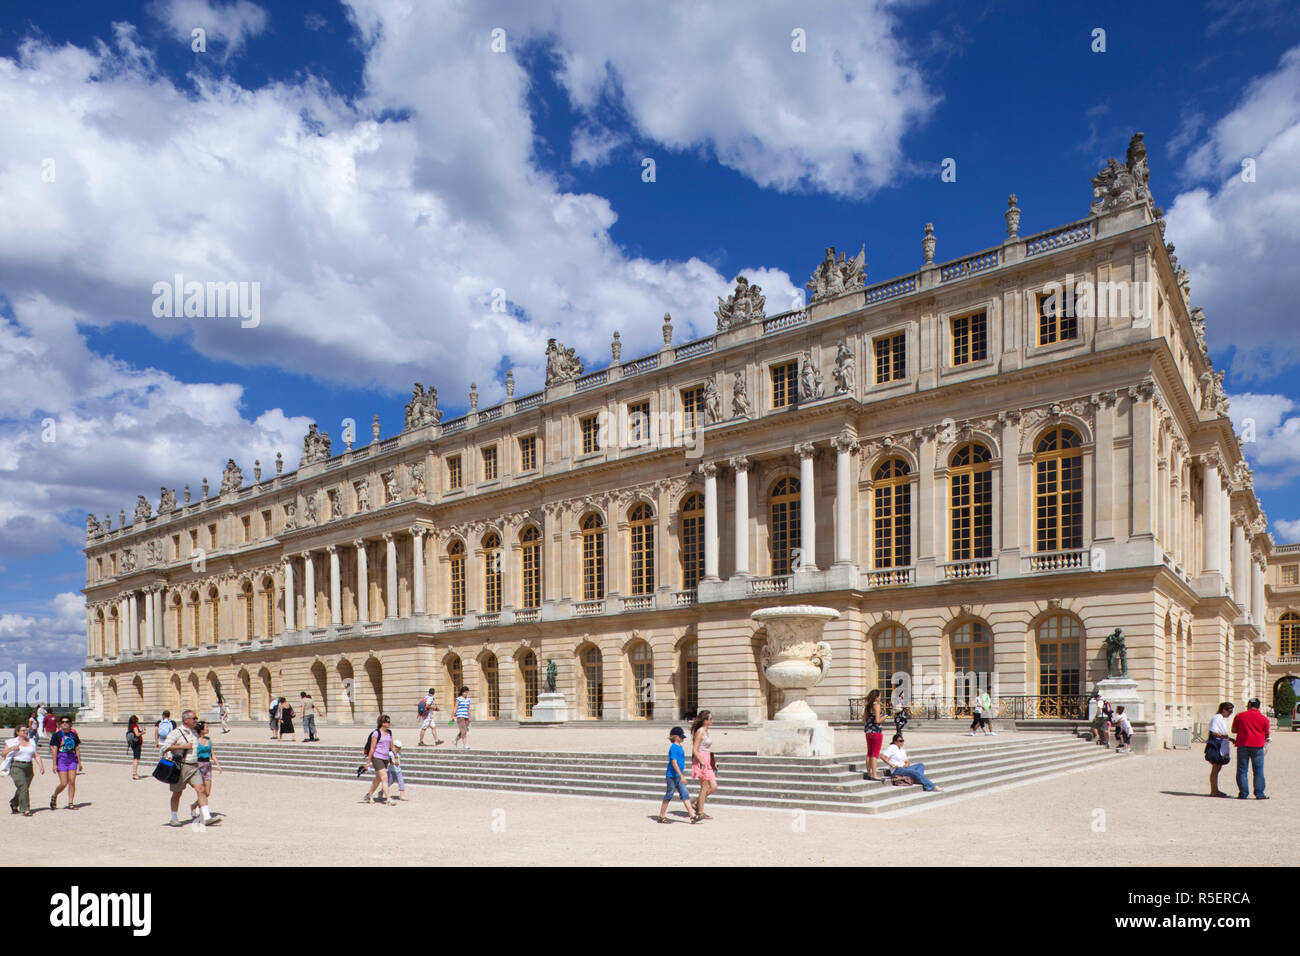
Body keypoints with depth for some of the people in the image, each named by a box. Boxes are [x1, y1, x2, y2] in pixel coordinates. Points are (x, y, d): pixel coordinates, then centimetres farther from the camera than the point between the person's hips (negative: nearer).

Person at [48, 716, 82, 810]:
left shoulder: (74, 734, 9)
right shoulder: (56, 735, -3)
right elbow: (54, 750, -7)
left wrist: (79, 762, 11)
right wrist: (54, 764, -12)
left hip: (72, 759, 4)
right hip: (61, 759, -3)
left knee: (72, 782, -2)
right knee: (63, 784, -7)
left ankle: (70, 803, 3)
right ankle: (54, 797, 22)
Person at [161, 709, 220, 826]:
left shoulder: (194, 732, 14)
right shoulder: (176, 732, -8)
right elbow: (165, 747, -17)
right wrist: (183, 746, -19)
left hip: (194, 767, 5)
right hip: (180, 767, -5)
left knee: (201, 790, -7)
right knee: (177, 793, 7)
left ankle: (207, 818, -13)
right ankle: (174, 819, 24)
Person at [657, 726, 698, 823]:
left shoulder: (679, 747, 11)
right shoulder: (674, 748, -17)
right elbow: (674, 763, -22)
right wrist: (681, 776, -23)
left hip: (678, 776, 9)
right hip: (672, 776, -9)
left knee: (685, 794, 3)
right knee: (669, 795, 2)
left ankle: (692, 816, 1)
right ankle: (661, 816, 15)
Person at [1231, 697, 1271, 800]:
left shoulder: (1239, 716, 4)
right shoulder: (1263, 718, 1)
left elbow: (1233, 730, 10)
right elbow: (1267, 734, 7)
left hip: (1243, 745, 0)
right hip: (1258, 746, 0)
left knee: (1242, 770, 5)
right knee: (1258, 771, 5)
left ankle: (1243, 793, 3)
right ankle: (1259, 794, 2)